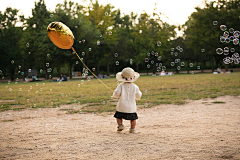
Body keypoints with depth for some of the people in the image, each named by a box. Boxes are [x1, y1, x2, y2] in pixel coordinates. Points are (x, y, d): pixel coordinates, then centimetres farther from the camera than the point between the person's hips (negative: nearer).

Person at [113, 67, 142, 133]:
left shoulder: (121, 86, -8)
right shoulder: (135, 87, -2)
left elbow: (116, 94, -16)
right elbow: (138, 97, 8)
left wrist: (114, 96, 7)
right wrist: (139, 92, 29)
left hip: (121, 107, -1)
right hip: (131, 107, 1)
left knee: (118, 116, 21)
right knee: (133, 118, 17)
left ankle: (120, 125, 3)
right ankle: (132, 128, 7)